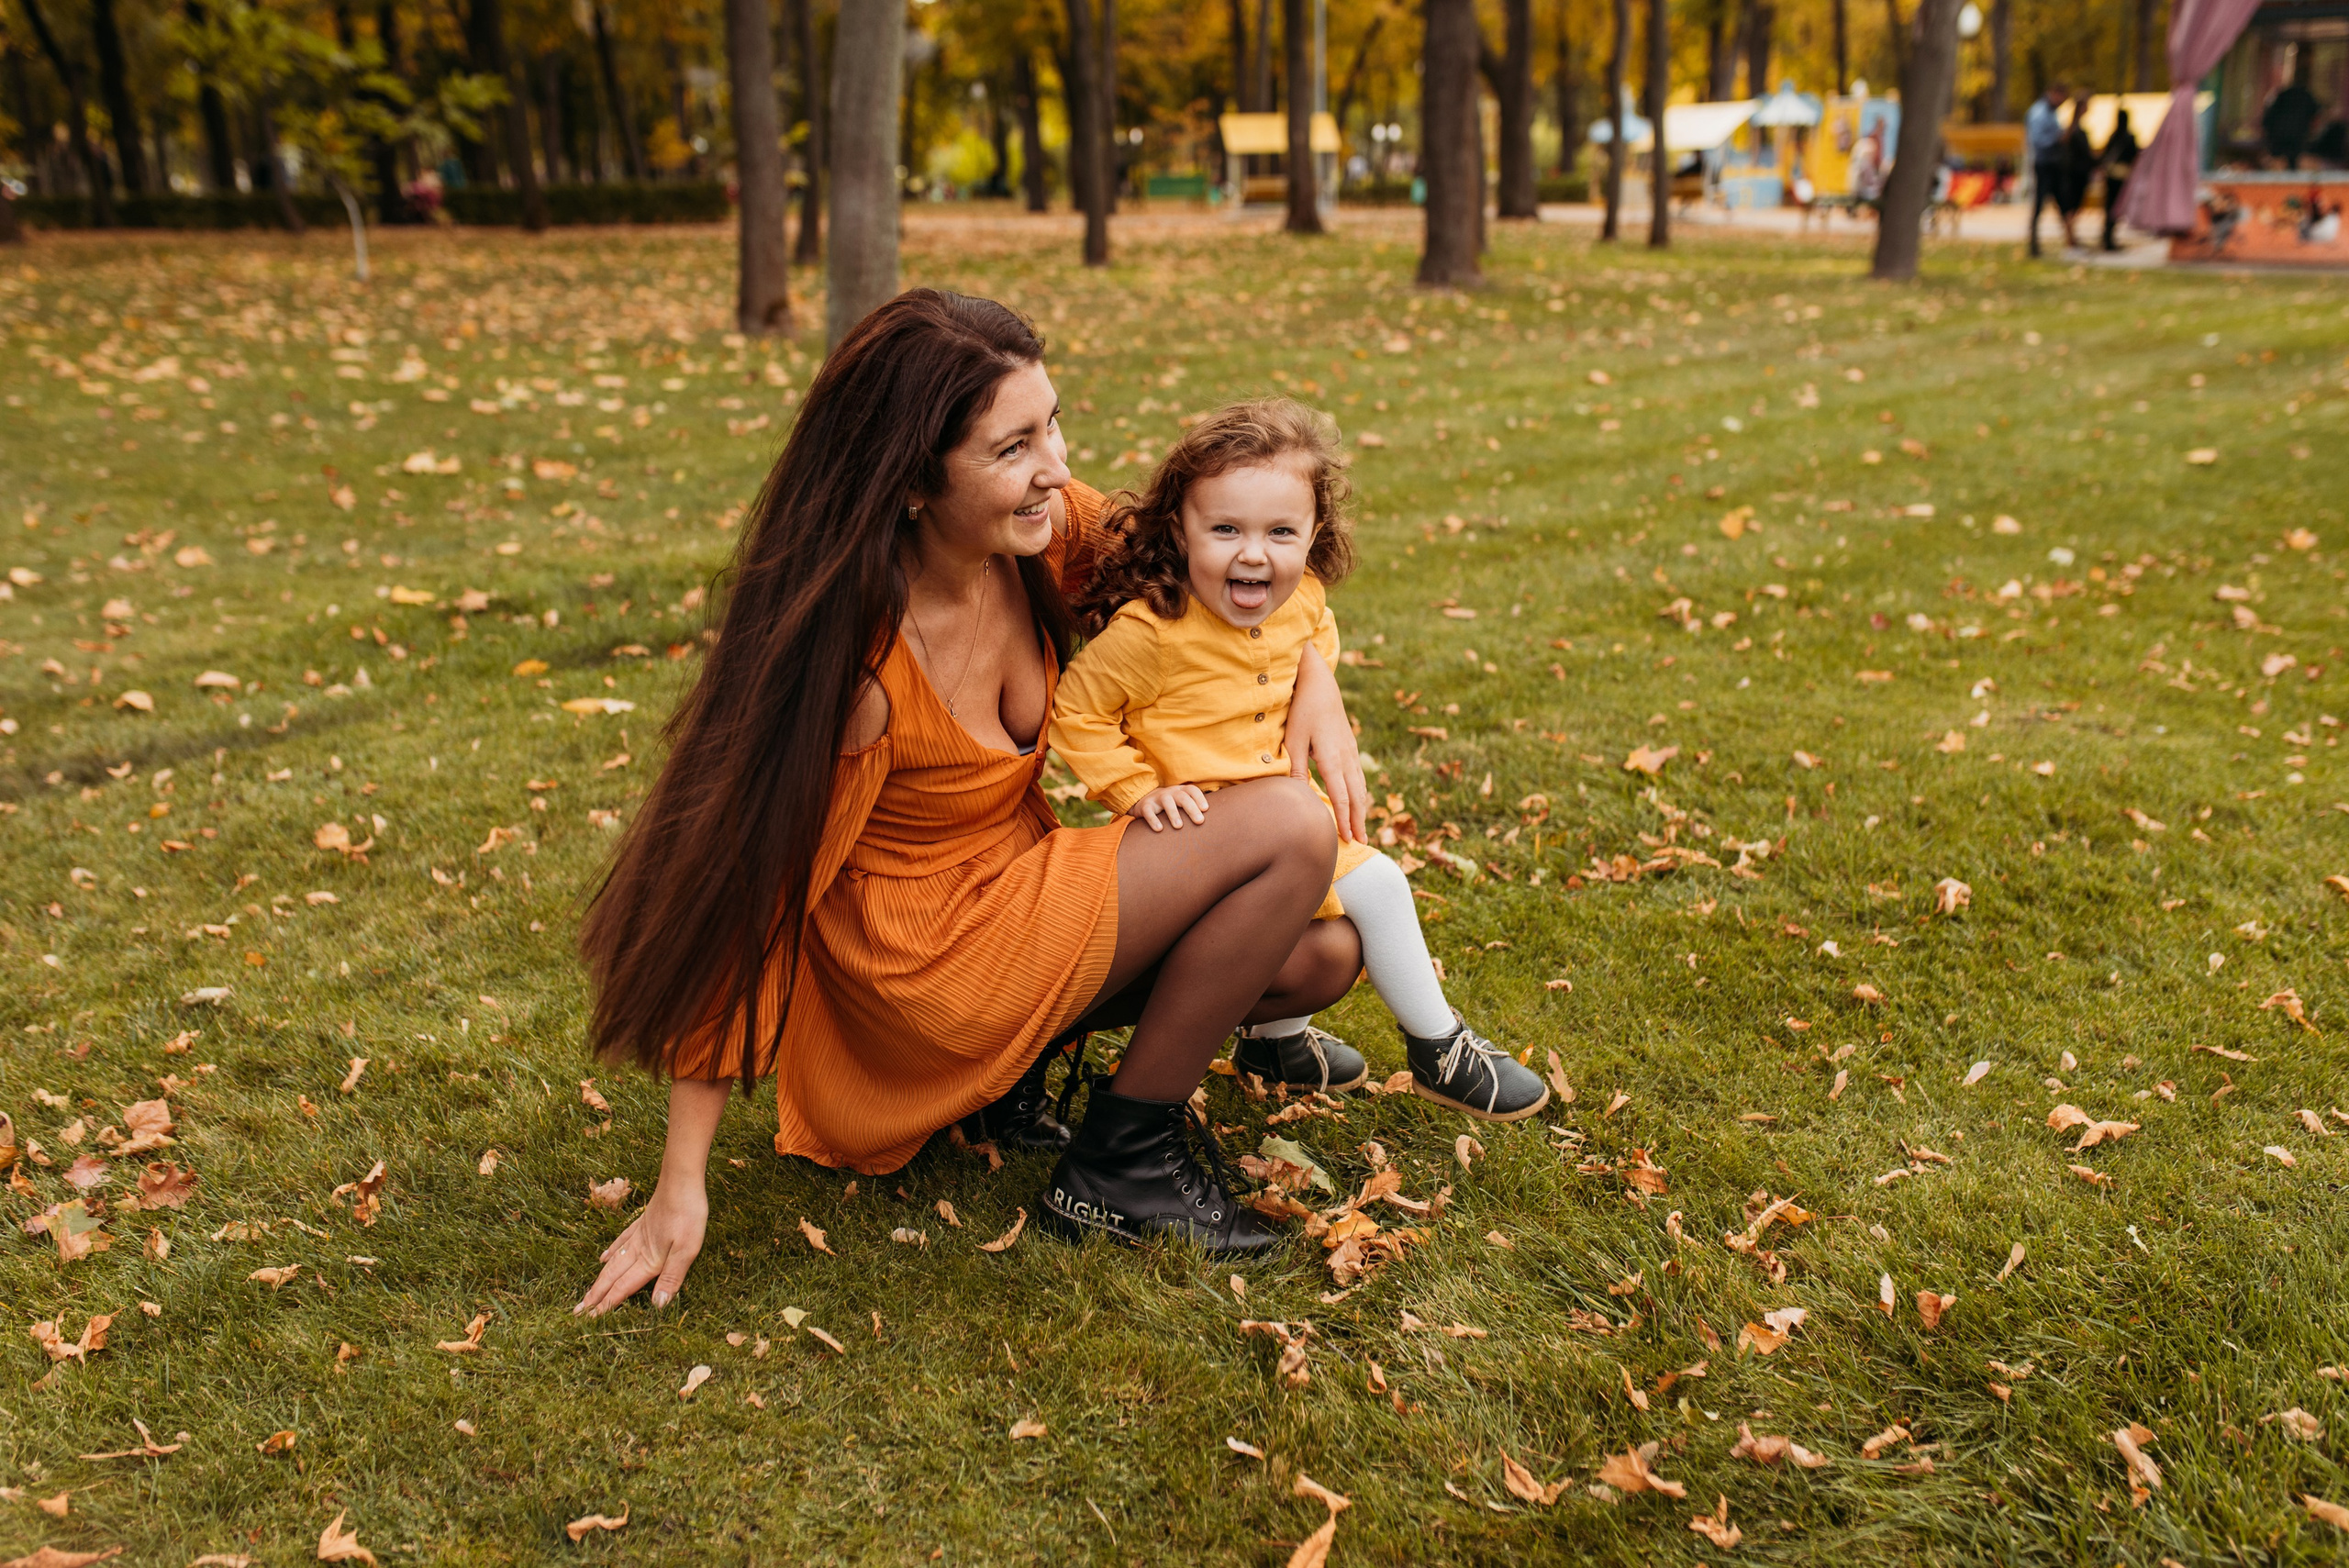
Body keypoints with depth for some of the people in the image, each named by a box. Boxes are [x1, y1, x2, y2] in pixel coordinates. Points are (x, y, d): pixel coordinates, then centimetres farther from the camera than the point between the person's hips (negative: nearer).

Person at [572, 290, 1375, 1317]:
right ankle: (1131, 1143, -2)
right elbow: (746, 897, -24)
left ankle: (1021, 1052, 10)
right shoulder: (854, 660, -29)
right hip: (928, 957, -7)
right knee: (1290, 830, -18)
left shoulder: (1046, 534, -11)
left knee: (1322, 958, -1)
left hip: (1028, 879, 7)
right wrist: (681, 1190, -21)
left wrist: (1314, 680, -9)